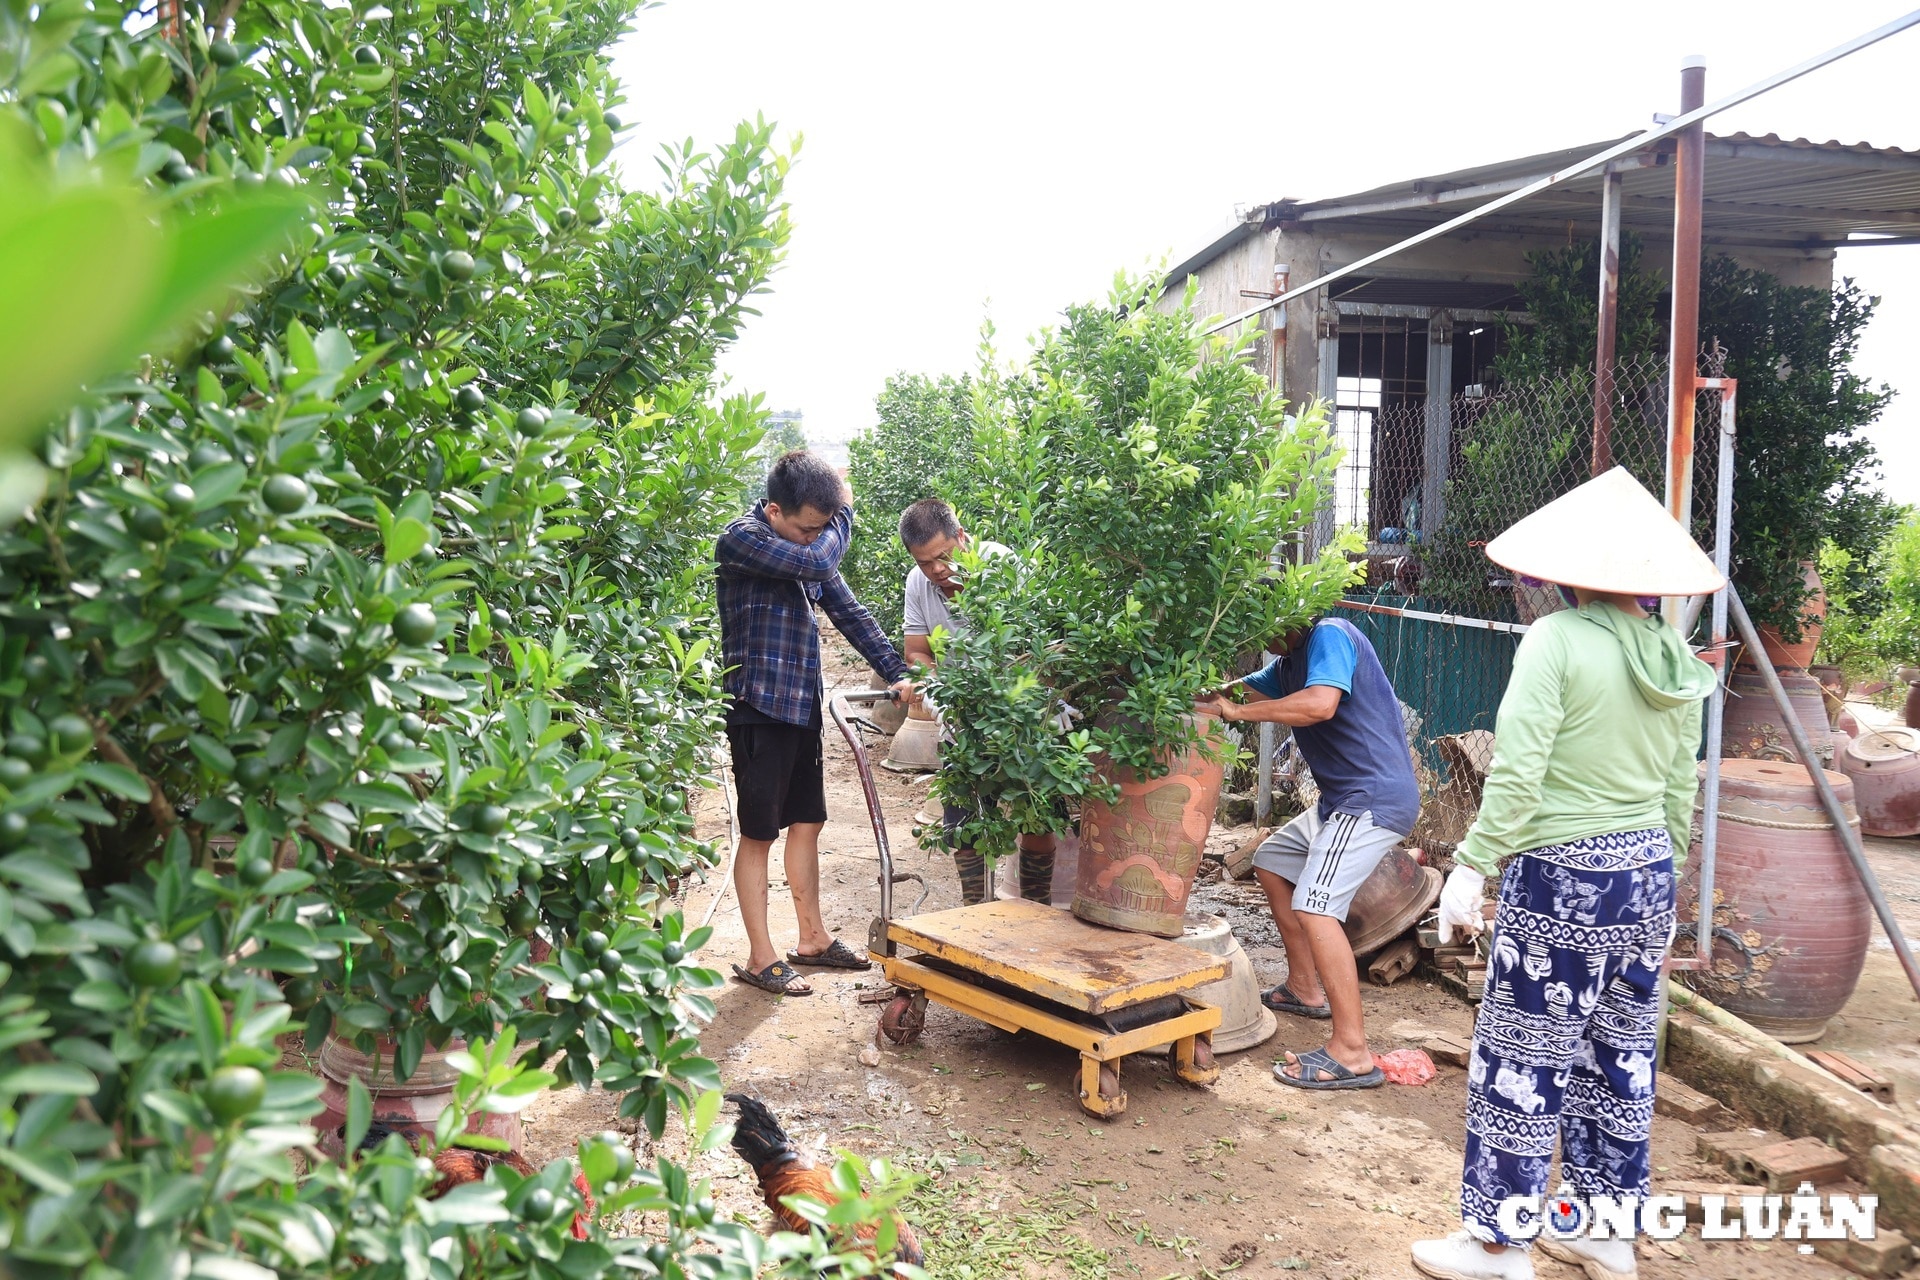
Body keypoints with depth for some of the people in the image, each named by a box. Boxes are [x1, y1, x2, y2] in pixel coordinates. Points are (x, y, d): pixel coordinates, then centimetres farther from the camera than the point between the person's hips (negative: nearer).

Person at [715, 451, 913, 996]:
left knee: (807, 823, 15)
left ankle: (812, 937, 28)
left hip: (802, 707, 8)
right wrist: (845, 510, -9)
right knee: (759, 833, 1)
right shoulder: (741, 539, -14)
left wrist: (897, 673, 6)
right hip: (759, 709, -8)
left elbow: (849, 612, 13)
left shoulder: (811, 544, 10)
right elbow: (818, 563, -26)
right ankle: (761, 958, 11)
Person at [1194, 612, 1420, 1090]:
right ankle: (1305, 988, 30)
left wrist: (1237, 712, -20)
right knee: (1272, 861, 23)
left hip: (1376, 797, -11)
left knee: (1314, 906, -21)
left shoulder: (1330, 635, -12)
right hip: (1343, 799, 11)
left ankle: (1352, 1054, -20)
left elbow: (1320, 704, -28)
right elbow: (1236, 690, 15)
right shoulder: (1291, 662, 18)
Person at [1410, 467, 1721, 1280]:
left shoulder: (1557, 640, -15)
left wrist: (1472, 867, -14)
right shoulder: (1675, 659, 6)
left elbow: (1516, 773, -20)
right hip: (1648, 874, 7)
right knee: (1620, 1057, 18)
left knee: (1522, 1063, 4)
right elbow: (1680, 792, 12)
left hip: (1563, 877, -7)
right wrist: (1657, 879, 22)